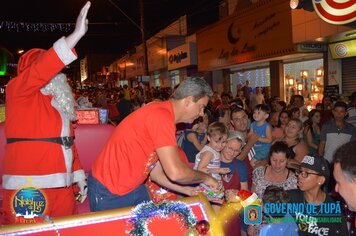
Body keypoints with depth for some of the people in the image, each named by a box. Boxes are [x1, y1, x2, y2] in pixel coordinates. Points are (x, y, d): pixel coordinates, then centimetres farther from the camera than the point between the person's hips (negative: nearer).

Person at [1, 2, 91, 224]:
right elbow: (41, 70, -23)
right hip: (27, 188, -6)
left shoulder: (60, 100, 17)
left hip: (61, 187, 7)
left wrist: (78, 175, 14)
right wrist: (77, 34, -28)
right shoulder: (18, 90, -3)